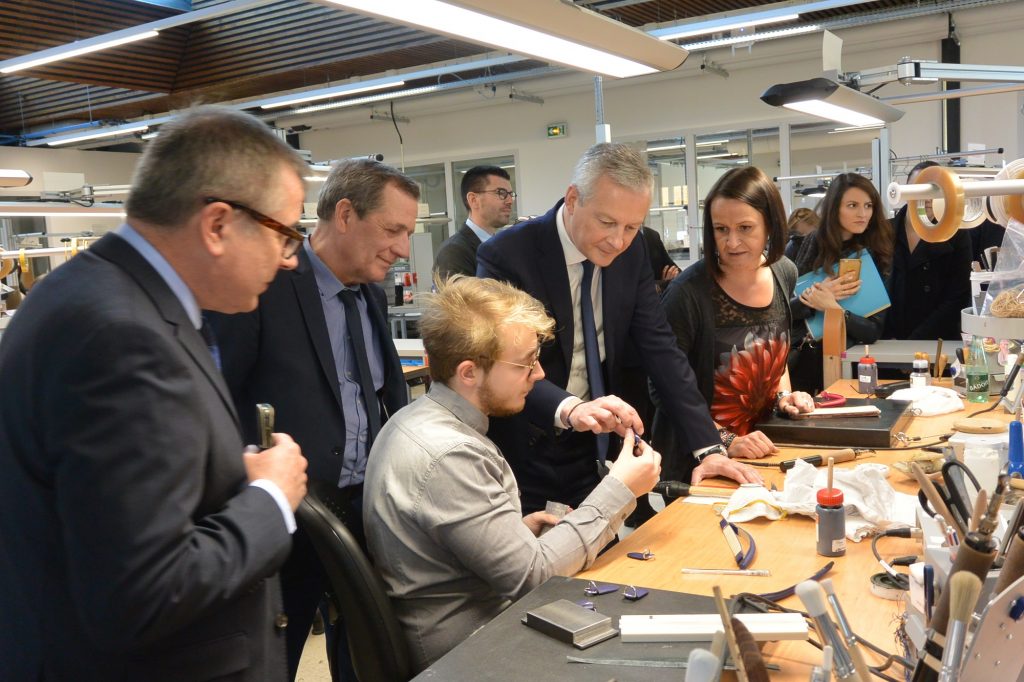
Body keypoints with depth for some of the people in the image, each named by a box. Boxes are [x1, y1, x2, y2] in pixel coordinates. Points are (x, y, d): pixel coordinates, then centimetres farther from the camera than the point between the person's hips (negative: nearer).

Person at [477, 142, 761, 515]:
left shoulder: (632, 252, -2)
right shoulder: (506, 256, -18)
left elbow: (660, 348, -2)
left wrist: (707, 447, -10)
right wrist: (568, 408, -45)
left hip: (594, 453, 5)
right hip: (522, 460, -5)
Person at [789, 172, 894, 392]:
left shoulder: (878, 255, -2)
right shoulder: (815, 243, 5)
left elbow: (874, 331, -5)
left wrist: (832, 307, -19)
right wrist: (811, 296, -15)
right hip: (798, 344, 3)